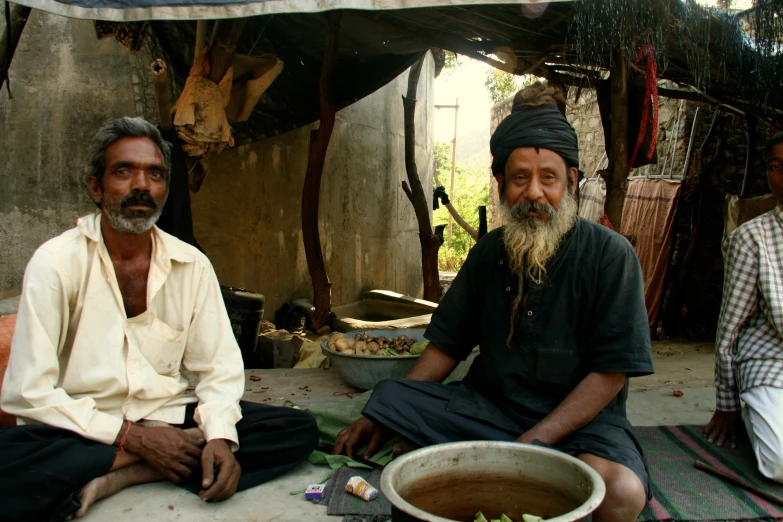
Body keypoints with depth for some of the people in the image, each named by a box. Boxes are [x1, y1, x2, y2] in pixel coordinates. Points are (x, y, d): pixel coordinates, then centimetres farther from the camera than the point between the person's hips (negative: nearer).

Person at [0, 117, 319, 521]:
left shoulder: (192, 265, 1)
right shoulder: (55, 263, -8)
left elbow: (219, 367, 2)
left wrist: (221, 436, -18)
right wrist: (131, 437, -19)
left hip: (168, 417, 4)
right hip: (84, 430, -3)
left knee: (298, 430, -15)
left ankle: (123, 477, -18)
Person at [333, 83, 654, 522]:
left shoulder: (610, 255, -8)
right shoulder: (490, 251, 5)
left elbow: (610, 373, -11)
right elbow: (447, 346, 9)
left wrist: (531, 445, -21)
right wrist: (385, 416, -2)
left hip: (579, 420, -2)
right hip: (488, 405, 3)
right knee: (389, 398, -18)